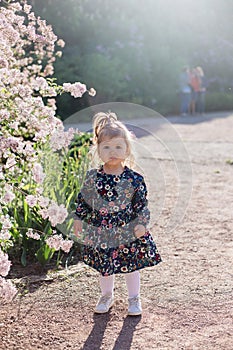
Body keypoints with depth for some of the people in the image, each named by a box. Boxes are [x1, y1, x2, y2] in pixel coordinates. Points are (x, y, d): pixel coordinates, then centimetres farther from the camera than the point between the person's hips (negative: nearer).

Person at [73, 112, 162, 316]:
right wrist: (79, 219, 6)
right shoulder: (93, 177, -5)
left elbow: (142, 204, -5)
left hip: (128, 232, -2)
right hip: (101, 232, 2)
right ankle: (106, 296, 38)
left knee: (131, 266, 11)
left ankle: (134, 299, 30)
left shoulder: (134, 179, -11)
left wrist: (141, 223, -12)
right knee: (104, 266, 16)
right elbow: (84, 200, 7)